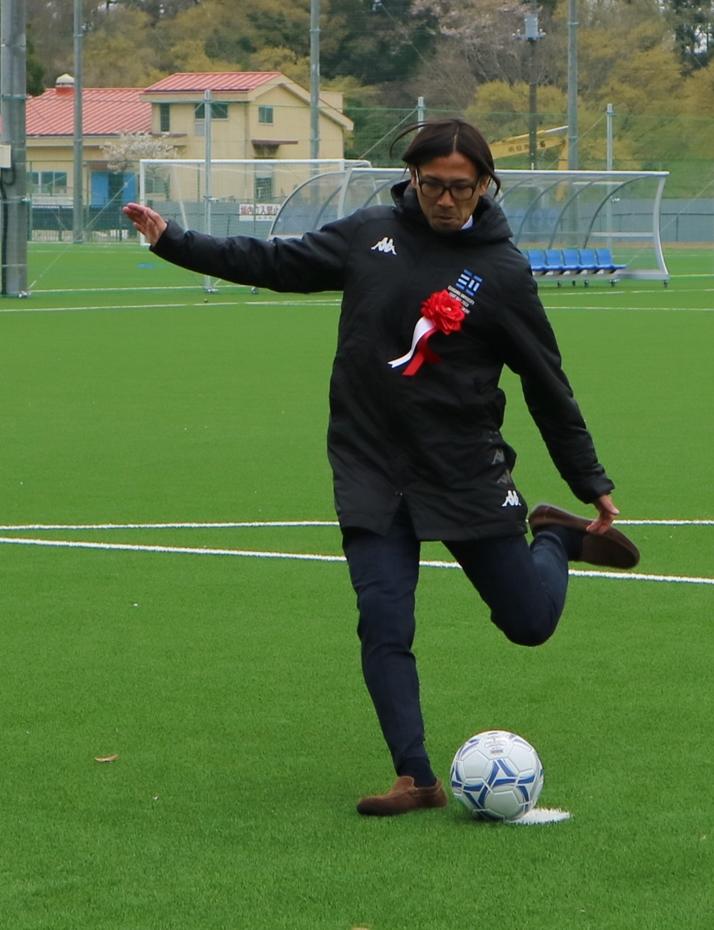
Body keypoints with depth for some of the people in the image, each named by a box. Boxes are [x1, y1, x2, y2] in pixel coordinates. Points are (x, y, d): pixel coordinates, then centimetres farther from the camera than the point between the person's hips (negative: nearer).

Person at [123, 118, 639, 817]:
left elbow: (548, 385, -1)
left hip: (467, 472, -2)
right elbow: (276, 263, 12)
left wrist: (592, 484, 3)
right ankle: (416, 779, 1)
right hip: (370, 473, 2)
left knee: (530, 622, 5)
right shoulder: (369, 235, 1)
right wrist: (173, 241, 9)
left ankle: (553, 536, 36)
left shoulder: (501, 273, -7)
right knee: (383, 626, -8)